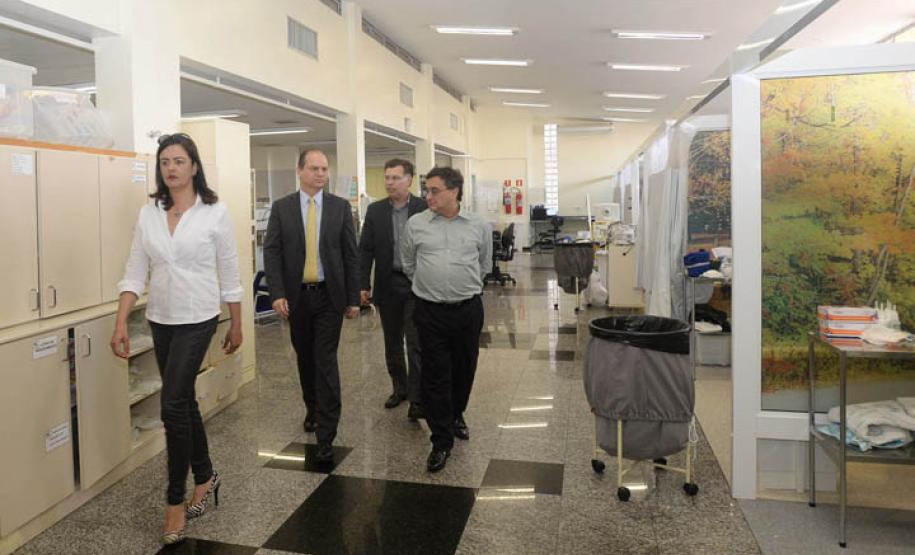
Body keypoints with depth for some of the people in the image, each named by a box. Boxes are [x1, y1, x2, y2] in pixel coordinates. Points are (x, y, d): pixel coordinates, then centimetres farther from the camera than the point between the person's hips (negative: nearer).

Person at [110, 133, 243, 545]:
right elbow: (135, 273, 2)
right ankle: (205, 477, 32)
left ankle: (176, 500, 7)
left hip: (197, 320, -5)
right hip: (160, 321, 5)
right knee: (183, 401, 14)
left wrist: (236, 325, 1)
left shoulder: (215, 212, -8)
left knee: (173, 405, -9)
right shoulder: (148, 214, 3)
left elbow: (230, 274, -3)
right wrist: (120, 324, -7)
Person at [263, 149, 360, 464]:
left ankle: (326, 435, 0)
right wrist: (277, 294, -12)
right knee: (305, 359, 16)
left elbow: (351, 255, 1)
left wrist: (353, 298, -2)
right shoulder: (281, 208, 2)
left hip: (329, 296, -2)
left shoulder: (340, 207, 1)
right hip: (296, 296, 2)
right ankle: (312, 409, 38)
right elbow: (271, 252, -2)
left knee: (326, 362, -5)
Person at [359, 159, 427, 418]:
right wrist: (363, 284, -2)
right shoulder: (375, 210, 4)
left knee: (416, 344, -5)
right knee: (392, 343, 14)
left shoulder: (424, 208, -3)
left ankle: (416, 400, -1)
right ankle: (399, 388, 30)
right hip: (387, 285, 3)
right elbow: (365, 249, 4)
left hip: (417, 285, -3)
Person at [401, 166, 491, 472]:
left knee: (464, 369, 14)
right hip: (431, 311, -1)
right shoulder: (416, 224, 0)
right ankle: (442, 441, 10)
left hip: (468, 309, 1)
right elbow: (408, 264, 13)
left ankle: (456, 416, 40)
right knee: (435, 375, 0)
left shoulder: (479, 226, 1)